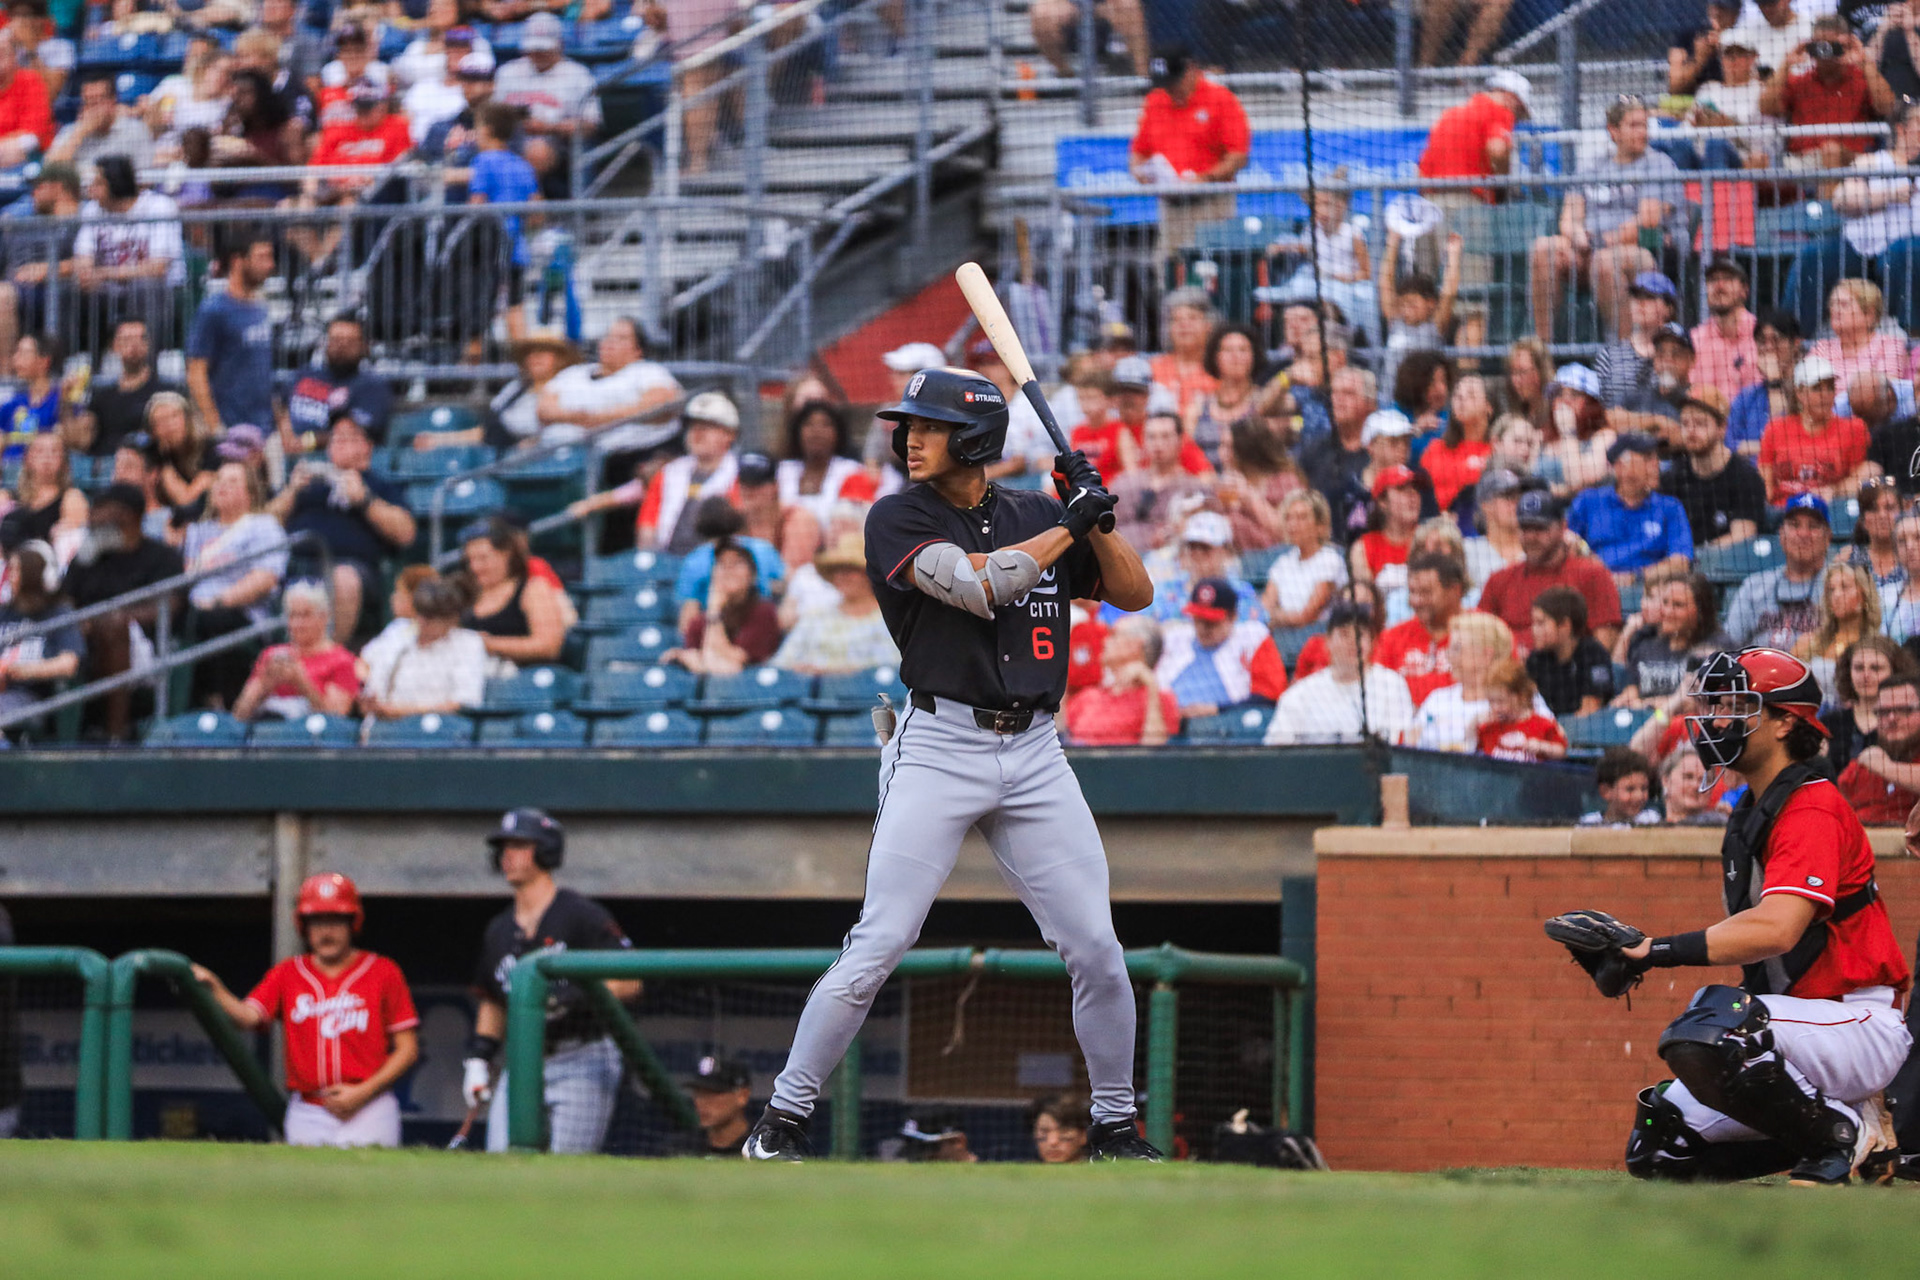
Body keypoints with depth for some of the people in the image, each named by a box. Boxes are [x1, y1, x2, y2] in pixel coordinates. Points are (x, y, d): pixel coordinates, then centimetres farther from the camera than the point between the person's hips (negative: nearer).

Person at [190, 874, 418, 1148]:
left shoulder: (383, 973, 3)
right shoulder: (288, 974, 11)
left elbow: (408, 1050, 1)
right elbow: (247, 1017, -5)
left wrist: (363, 1093, -9)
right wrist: (214, 989, -23)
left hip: (367, 1111, -2)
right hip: (306, 1117, 2)